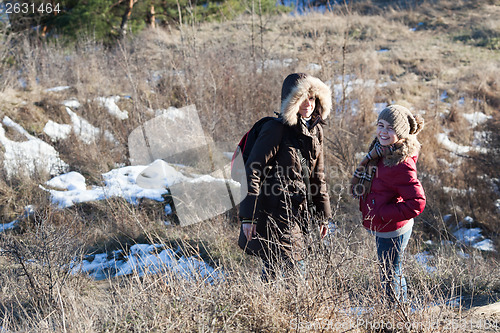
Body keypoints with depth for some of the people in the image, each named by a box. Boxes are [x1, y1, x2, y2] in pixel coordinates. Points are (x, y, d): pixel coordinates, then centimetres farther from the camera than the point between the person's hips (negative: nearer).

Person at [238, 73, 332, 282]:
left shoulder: (315, 131, 13)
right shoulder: (276, 129, -11)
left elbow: (318, 176, 22)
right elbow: (253, 171, -12)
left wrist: (323, 215, 21)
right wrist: (248, 216, -16)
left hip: (299, 213, 7)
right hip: (276, 214, -7)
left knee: (274, 269, 12)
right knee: (294, 270, -12)